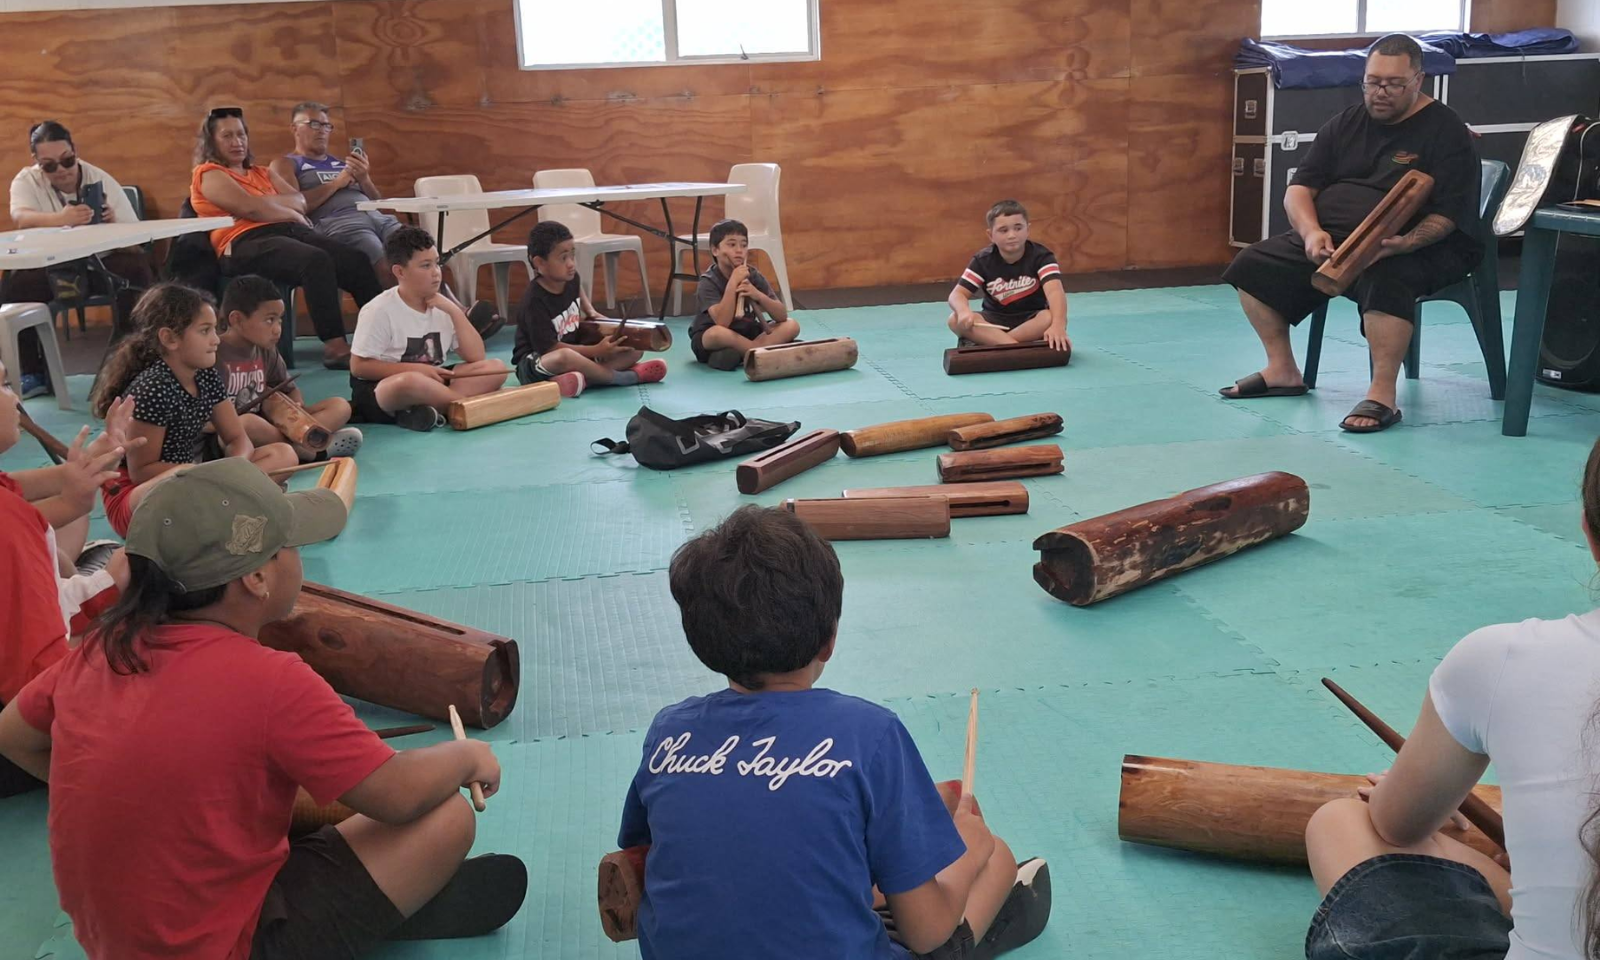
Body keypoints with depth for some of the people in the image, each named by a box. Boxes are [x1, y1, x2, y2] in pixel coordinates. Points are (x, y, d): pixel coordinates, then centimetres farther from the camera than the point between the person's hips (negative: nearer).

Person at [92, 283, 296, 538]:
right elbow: (140, 471, -20)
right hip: (134, 498, -9)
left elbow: (238, 439, 5)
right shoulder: (152, 388, -22)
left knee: (283, 454, -3)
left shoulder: (206, 376, 1)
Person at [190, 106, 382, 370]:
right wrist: (292, 215, 3)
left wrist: (266, 201, -1)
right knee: (316, 260, -36)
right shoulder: (209, 175, 7)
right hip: (247, 244, -8)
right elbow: (250, 209, -8)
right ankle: (335, 348, -40)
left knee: (356, 260, -16)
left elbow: (299, 201, 15)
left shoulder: (261, 172, 30)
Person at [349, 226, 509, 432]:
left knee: (496, 368, -12)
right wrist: (416, 369, -18)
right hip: (379, 389, -6)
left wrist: (455, 311, -9)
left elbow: (476, 357, 0)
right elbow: (359, 366, -13)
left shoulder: (442, 307, 6)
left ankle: (431, 408, -27)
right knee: (409, 382, -42)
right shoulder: (380, 311, -11)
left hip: (430, 383, 7)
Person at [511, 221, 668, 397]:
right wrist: (596, 351, -26)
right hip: (536, 363, -8)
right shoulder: (534, 301, -24)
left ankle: (583, 379, -28)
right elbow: (549, 347, -26)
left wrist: (590, 312, 11)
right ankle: (632, 376, -28)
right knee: (564, 357, -44)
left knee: (634, 349, -3)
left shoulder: (570, 279, -1)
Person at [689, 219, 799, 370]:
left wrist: (758, 295, -28)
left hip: (746, 335, 5)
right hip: (708, 340, -5)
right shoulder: (709, 281, -17)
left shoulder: (754, 276, -4)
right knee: (718, 333, -40)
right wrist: (733, 283, -33)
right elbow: (722, 322, -31)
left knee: (792, 325, -13)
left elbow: (782, 316, -10)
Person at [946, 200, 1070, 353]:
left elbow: (1055, 291, -31)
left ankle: (984, 342, -28)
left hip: (1032, 320, -2)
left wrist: (1058, 325, -51)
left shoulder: (1041, 256, -14)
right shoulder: (983, 260, -6)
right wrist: (963, 311, -38)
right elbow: (958, 294, -11)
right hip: (995, 322, 2)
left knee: (1051, 318, -36)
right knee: (956, 320, -26)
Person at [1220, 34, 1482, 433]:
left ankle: (1382, 396, -37)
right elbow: (1299, 190, 4)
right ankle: (1282, 370, 4)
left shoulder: (1446, 131, -6)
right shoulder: (1345, 125, 10)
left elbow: (1448, 216, -13)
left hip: (1413, 249, -6)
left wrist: (1405, 243, -34)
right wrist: (1311, 232, -18)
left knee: (1384, 277, -40)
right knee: (1253, 265, -6)